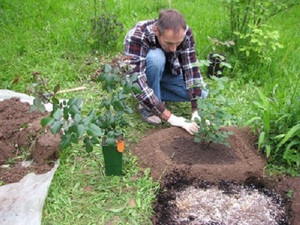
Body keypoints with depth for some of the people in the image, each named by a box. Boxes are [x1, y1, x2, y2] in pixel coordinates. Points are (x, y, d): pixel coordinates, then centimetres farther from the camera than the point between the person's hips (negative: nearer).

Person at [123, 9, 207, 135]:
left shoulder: (185, 33, -27)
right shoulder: (136, 37, -38)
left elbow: (192, 69, -25)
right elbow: (137, 83, -44)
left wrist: (196, 111, -33)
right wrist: (171, 118, -46)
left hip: (167, 72, 4)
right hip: (144, 76, -3)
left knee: (202, 93, -19)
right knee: (156, 57, -37)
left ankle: (156, 95, -1)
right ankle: (147, 105, -15)